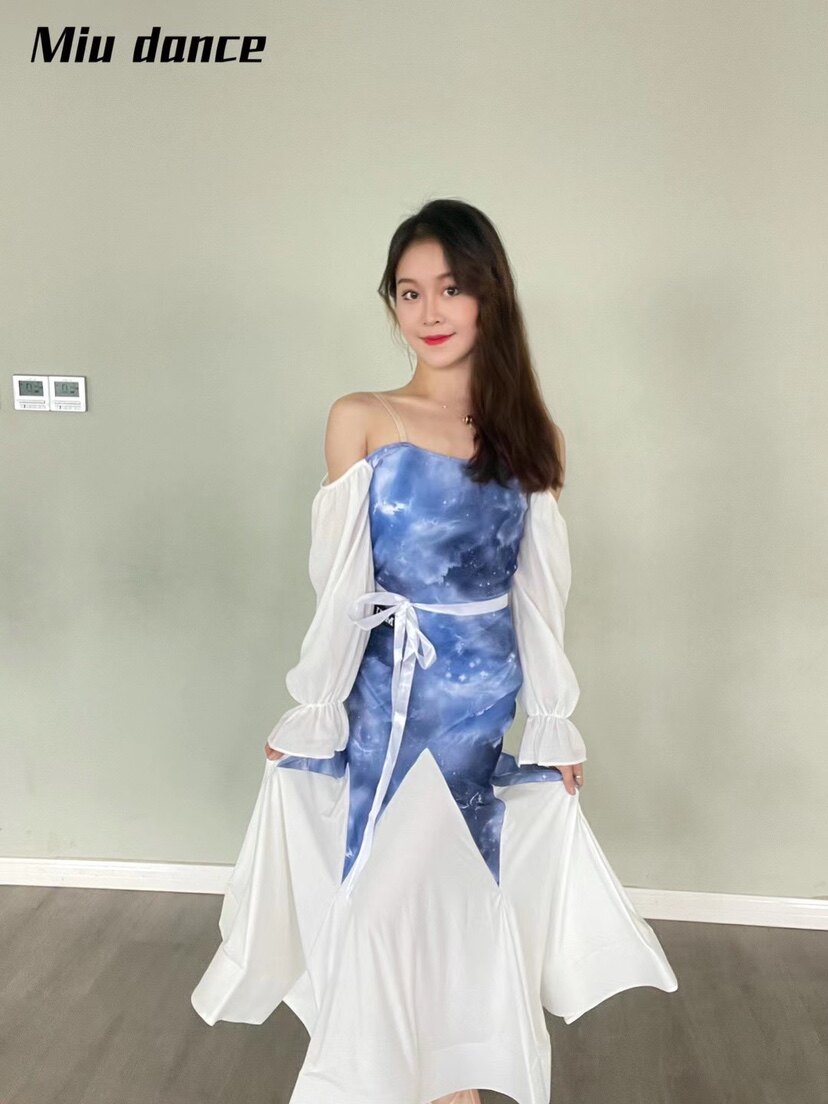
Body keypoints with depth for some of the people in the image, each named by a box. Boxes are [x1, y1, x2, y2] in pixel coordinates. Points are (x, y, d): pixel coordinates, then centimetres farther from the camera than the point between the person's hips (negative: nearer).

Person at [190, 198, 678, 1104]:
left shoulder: (529, 436, 1)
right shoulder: (361, 419, -7)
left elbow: (537, 597, 4)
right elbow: (340, 586, -5)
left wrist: (557, 729, 7)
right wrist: (308, 713, -4)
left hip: (484, 699, 2)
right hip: (386, 694, -2)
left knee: (459, 880, 15)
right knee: (379, 885, 8)